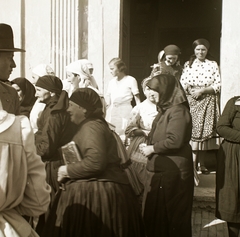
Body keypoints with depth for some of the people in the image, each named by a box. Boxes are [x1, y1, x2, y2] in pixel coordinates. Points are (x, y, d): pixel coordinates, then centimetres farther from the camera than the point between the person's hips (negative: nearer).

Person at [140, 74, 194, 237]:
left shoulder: (178, 111, -17)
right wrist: (146, 135, 10)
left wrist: (152, 148, -15)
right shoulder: (165, 109, 14)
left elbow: (175, 141, -26)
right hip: (160, 169, 10)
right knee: (155, 213, 16)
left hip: (172, 171, -10)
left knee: (172, 215, 4)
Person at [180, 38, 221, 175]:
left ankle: (202, 163, 6)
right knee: (192, 131, -4)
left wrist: (202, 90, -12)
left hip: (208, 102, 0)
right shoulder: (188, 64, 12)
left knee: (205, 131, -1)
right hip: (192, 102, 0)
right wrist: (190, 89, -15)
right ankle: (193, 162, 1)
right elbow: (182, 83, 5)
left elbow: (218, 85, -1)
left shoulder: (213, 65, 7)